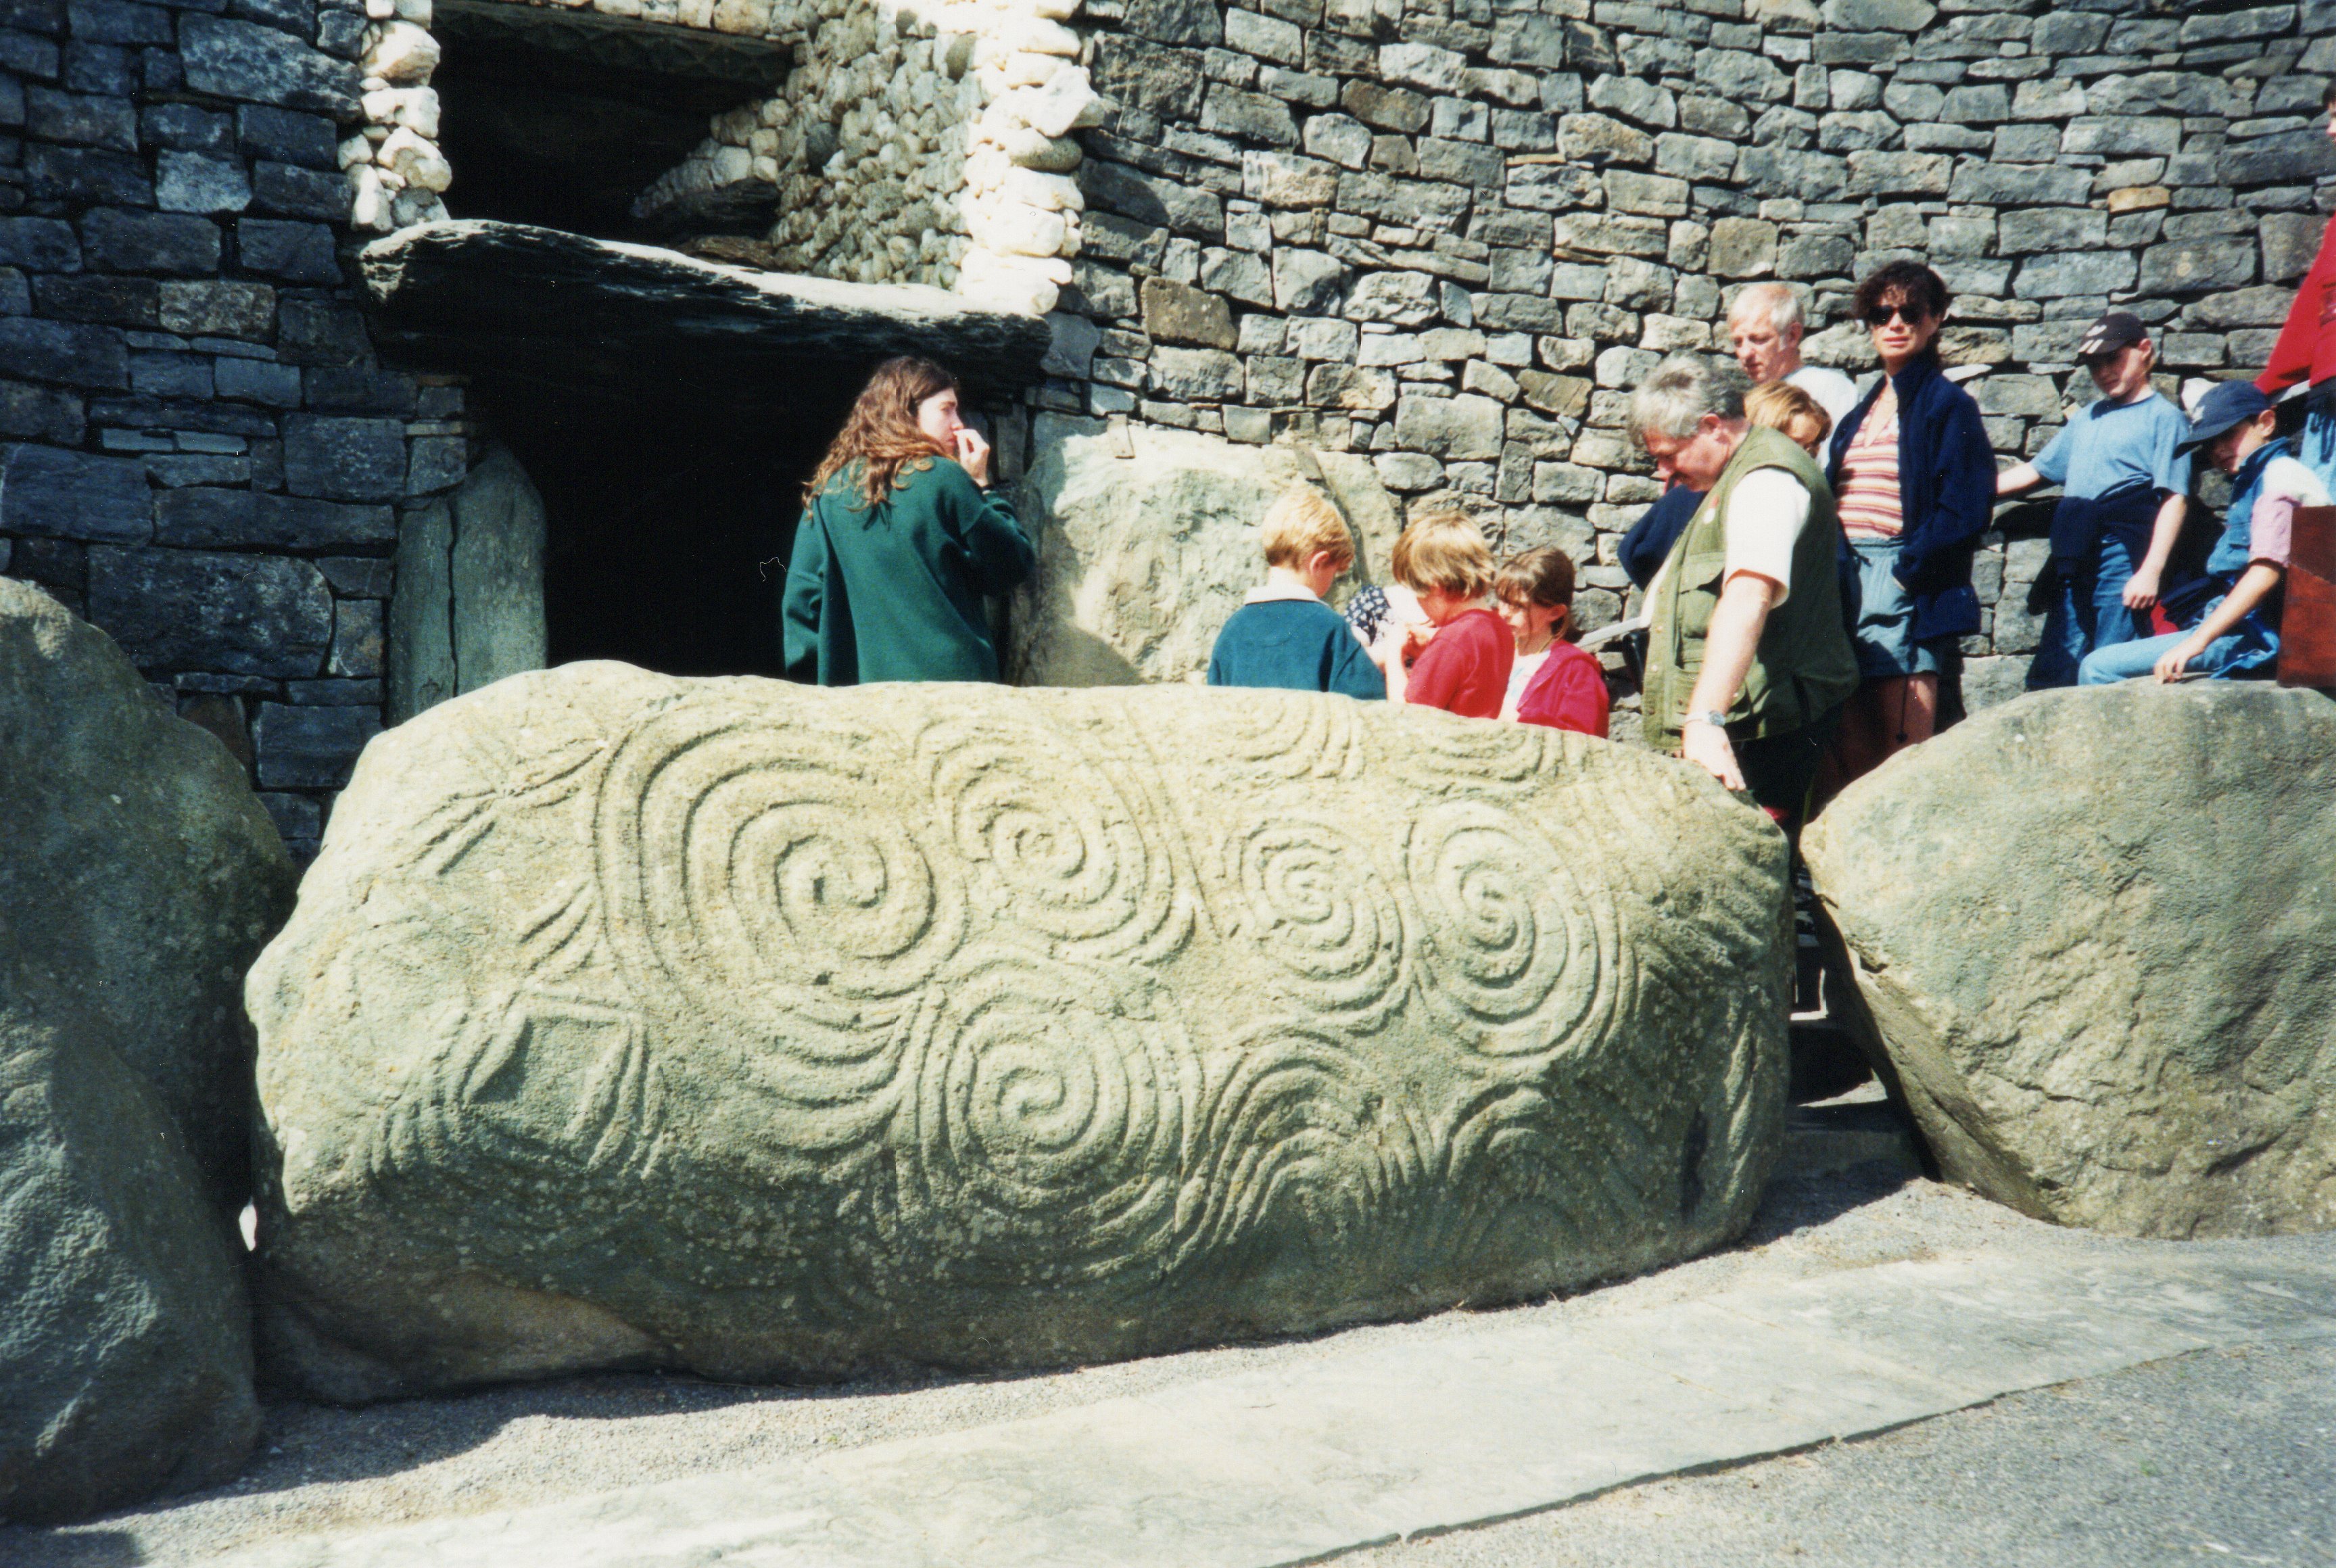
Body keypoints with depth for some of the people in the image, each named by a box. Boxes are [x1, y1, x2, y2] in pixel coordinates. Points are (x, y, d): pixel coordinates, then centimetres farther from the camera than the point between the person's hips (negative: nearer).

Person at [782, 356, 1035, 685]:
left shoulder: (827, 493, 8)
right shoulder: (943, 478, -4)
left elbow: (802, 599, 6)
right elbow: (1014, 567, 2)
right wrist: (981, 486, 11)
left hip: (859, 685, 4)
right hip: (950, 679, -4)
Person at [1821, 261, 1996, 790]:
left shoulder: (1946, 404, -1)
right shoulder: (1863, 411, 21)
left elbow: (1965, 509, -9)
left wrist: (1907, 568, -16)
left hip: (1904, 587, -7)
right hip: (1845, 579, 7)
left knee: (1903, 753, -7)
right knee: (1846, 751, 6)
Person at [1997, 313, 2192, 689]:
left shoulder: (2164, 417, 2)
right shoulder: (2086, 418, 22)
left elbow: (2174, 500, -7)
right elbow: (2035, 470, 28)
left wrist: (2150, 571, -16)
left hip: (2123, 569, -6)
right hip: (2072, 566, 7)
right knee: (2047, 682, 4)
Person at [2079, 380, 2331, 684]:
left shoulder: (2282, 475, -8)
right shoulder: (2250, 482, 23)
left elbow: (2266, 573, -20)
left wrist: (2197, 642, -27)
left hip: (2253, 637, -11)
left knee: (2099, 668, -21)